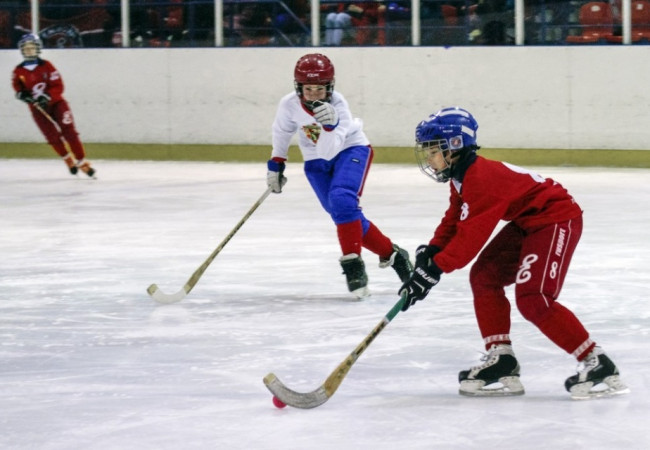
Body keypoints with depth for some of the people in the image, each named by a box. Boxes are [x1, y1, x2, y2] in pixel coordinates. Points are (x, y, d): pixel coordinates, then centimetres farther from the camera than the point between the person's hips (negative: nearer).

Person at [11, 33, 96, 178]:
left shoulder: (47, 66, -8)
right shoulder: (19, 71, -2)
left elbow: (58, 87, -12)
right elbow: (18, 88, 8)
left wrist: (47, 97, -28)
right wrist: (22, 94, -15)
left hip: (56, 103, -2)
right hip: (38, 109, 2)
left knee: (70, 133, -9)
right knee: (53, 137, -2)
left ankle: (82, 163, -4)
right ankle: (68, 160, 21)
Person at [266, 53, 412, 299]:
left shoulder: (337, 105, -28)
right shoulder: (289, 105, -18)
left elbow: (328, 150, -37)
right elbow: (282, 131, 6)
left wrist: (330, 125, -55)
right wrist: (276, 164, 12)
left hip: (350, 149, -4)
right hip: (316, 162, 4)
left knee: (341, 199, -30)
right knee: (345, 215, -4)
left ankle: (353, 265, -27)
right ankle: (391, 253, 14)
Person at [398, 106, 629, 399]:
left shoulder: (482, 179, -25)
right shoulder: (462, 178, 8)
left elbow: (471, 235, -28)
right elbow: (454, 221, 14)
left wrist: (435, 269, -28)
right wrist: (432, 250, -2)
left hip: (557, 219, -11)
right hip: (527, 223, 11)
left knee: (532, 298, -20)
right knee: (484, 276, 6)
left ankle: (598, 365, -15)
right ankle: (500, 360, 8)